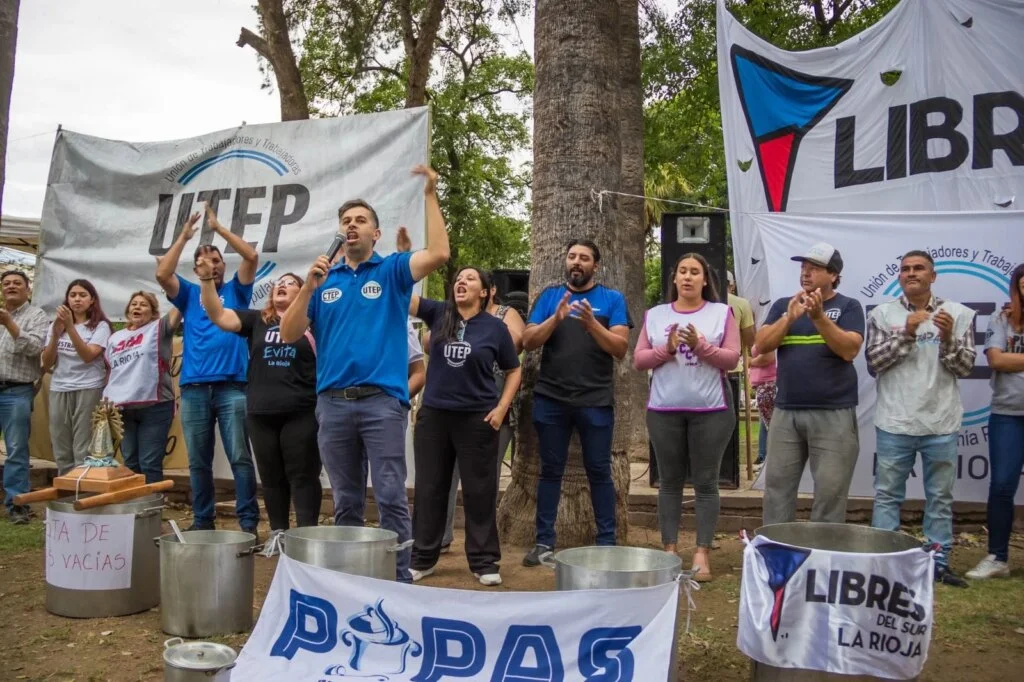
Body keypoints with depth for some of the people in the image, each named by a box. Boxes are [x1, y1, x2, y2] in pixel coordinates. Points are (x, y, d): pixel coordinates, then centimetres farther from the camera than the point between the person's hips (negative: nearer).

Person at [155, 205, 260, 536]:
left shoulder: (235, 291, 12)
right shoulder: (189, 294, 16)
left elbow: (251, 256, -2)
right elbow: (162, 274, -1)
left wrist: (218, 228, -1)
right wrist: (184, 236, 1)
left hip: (232, 387, -2)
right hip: (194, 389, 3)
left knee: (240, 458, -4)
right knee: (198, 462, 8)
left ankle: (248, 522, -1)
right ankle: (202, 520, 17)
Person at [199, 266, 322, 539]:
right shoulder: (257, 320, 11)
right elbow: (219, 316, 0)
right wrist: (206, 279, -10)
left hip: (301, 413, -4)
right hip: (261, 413, 4)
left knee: (303, 475, 0)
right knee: (271, 476, 11)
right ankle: (278, 532, 22)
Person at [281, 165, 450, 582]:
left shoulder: (392, 271, 5)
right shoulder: (324, 279, 13)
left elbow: (438, 254, -13)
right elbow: (289, 334, 6)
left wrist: (430, 196, -14)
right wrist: (309, 286, -7)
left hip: (382, 399, -3)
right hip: (332, 401, 3)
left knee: (391, 497, -4)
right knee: (345, 501, 11)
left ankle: (400, 579, 4)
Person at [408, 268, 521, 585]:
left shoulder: (495, 327, -1)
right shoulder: (438, 313, 3)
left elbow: (514, 371, 6)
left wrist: (501, 408, -4)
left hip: (477, 419, -2)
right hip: (433, 415, 2)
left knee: (480, 491, 4)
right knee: (429, 489, 9)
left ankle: (484, 562, 14)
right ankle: (422, 558, 21)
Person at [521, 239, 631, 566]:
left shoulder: (612, 299, 4)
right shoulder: (549, 296, 9)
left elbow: (621, 348, -5)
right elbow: (528, 341, 1)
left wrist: (591, 323, -18)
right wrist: (556, 319, -15)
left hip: (596, 401, -2)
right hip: (551, 399, 2)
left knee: (599, 471, 3)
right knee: (550, 470, 7)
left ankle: (607, 542, 10)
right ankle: (544, 541, 13)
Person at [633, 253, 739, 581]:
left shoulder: (722, 313, 3)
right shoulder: (655, 315, 9)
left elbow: (732, 359, -3)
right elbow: (639, 360, 5)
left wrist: (702, 346, -17)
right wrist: (666, 349, -11)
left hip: (711, 410, -2)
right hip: (664, 410, 2)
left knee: (705, 483, 2)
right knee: (670, 481, 7)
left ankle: (702, 553, 7)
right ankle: (669, 550, 14)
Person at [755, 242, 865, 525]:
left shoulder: (848, 307, 3)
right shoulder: (783, 305, 12)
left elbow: (850, 349, -11)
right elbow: (762, 345, 1)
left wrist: (819, 317, -20)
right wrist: (789, 317, -12)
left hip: (833, 414, -3)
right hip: (786, 412, 3)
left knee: (830, 490, -1)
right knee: (777, 486, 6)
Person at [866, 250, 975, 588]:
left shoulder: (958, 314, 2)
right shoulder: (883, 314, 1)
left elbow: (964, 367, -1)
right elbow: (873, 363, -5)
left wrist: (948, 338, -18)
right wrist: (906, 333, -15)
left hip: (941, 423, 1)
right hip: (894, 422, 0)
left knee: (940, 497, 10)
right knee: (887, 495, 6)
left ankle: (938, 562, 20)